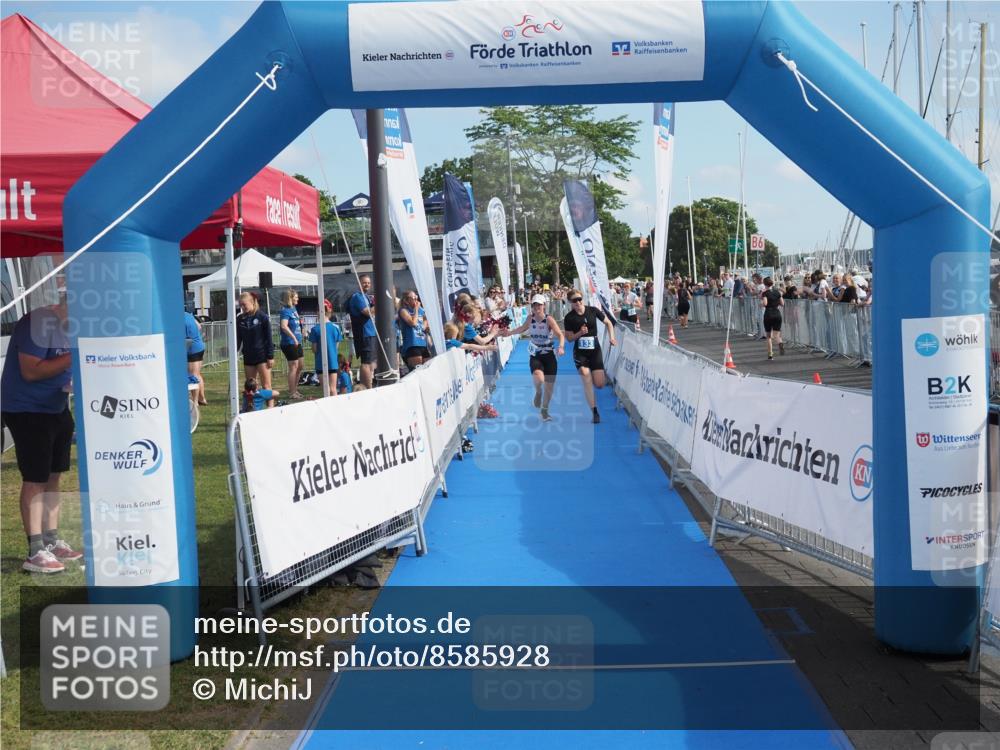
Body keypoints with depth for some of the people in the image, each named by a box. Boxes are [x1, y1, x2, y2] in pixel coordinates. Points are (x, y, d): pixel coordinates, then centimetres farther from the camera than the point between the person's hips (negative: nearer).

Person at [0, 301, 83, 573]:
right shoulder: (40, 323, -21)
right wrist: (74, 357, -27)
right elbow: (30, 371, -25)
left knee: (53, 476, 12)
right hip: (27, 410, -9)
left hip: (57, 408, 9)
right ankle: (35, 553, -2)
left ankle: (51, 541, 22)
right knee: (34, 479, -6)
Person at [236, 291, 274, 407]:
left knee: (266, 386, -4)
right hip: (248, 357, 5)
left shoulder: (262, 317, -7)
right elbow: (238, 339, 10)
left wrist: (270, 356, -9)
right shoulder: (240, 319, 5)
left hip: (262, 355, -5)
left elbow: (269, 338, -6)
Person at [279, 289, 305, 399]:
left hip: (297, 343, 9)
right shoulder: (286, 310, -14)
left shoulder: (294, 309, 12)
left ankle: (294, 389, 28)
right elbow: (284, 326, -28)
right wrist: (294, 338, -28)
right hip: (289, 343, -9)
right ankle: (292, 393, 4)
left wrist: (300, 323, 11)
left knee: (300, 366, 15)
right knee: (293, 367, -4)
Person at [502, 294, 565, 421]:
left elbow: (560, 335, -21)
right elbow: (522, 328, 23)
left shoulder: (549, 319, -12)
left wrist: (561, 347, -38)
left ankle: (545, 410, 30)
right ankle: (538, 392, 6)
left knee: (549, 386, 5)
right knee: (538, 378, -30)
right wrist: (510, 332, 18)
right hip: (535, 356, 1)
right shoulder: (530, 318, -1)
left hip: (549, 355, -1)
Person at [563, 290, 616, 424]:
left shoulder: (593, 311, -4)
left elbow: (608, 322, 9)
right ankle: (594, 411, -5)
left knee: (599, 384, -2)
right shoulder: (569, 317, -7)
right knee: (587, 380, -15)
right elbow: (569, 338, -1)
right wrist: (579, 333, -19)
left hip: (595, 350, 2)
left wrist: (611, 336, -5)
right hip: (580, 353, -2)